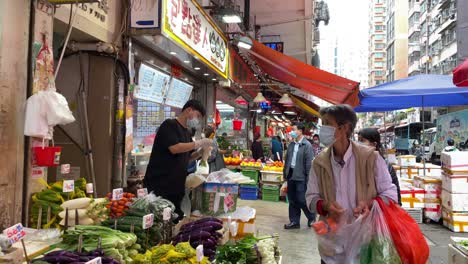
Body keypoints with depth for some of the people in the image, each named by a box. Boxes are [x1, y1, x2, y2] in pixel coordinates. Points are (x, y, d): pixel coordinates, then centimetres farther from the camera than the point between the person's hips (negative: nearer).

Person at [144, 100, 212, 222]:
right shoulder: (169, 125, -8)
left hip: (176, 187, 8)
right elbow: (174, 148, -21)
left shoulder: (188, 132, 17)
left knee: (176, 221, 9)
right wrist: (199, 143, -15)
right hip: (158, 184, -8)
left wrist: (200, 152, 4)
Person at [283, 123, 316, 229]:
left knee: (302, 200, -2)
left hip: (300, 177, -7)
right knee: (292, 200, 11)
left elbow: (309, 163, -13)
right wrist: (285, 172, 12)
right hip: (291, 175, 7)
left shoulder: (307, 145, -11)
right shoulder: (291, 144, 9)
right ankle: (294, 222, 21)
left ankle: (312, 218, 21)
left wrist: (309, 178, -15)